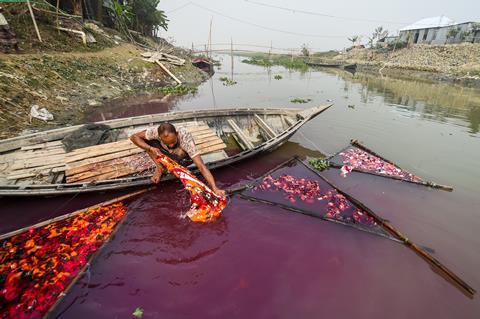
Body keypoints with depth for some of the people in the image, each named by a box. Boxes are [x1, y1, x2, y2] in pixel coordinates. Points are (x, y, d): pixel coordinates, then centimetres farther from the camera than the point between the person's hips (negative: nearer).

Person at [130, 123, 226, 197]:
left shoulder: (186, 139, -42)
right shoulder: (156, 131, -35)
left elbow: (201, 166, -47)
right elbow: (134, 137, -22)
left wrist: (215, 188, -56)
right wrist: (150, 148, -38)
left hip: (181, 156, -2)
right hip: (166, 153, 2)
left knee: (190, 159, -37)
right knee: (146, 140, -22)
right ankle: (160, 168, -5)